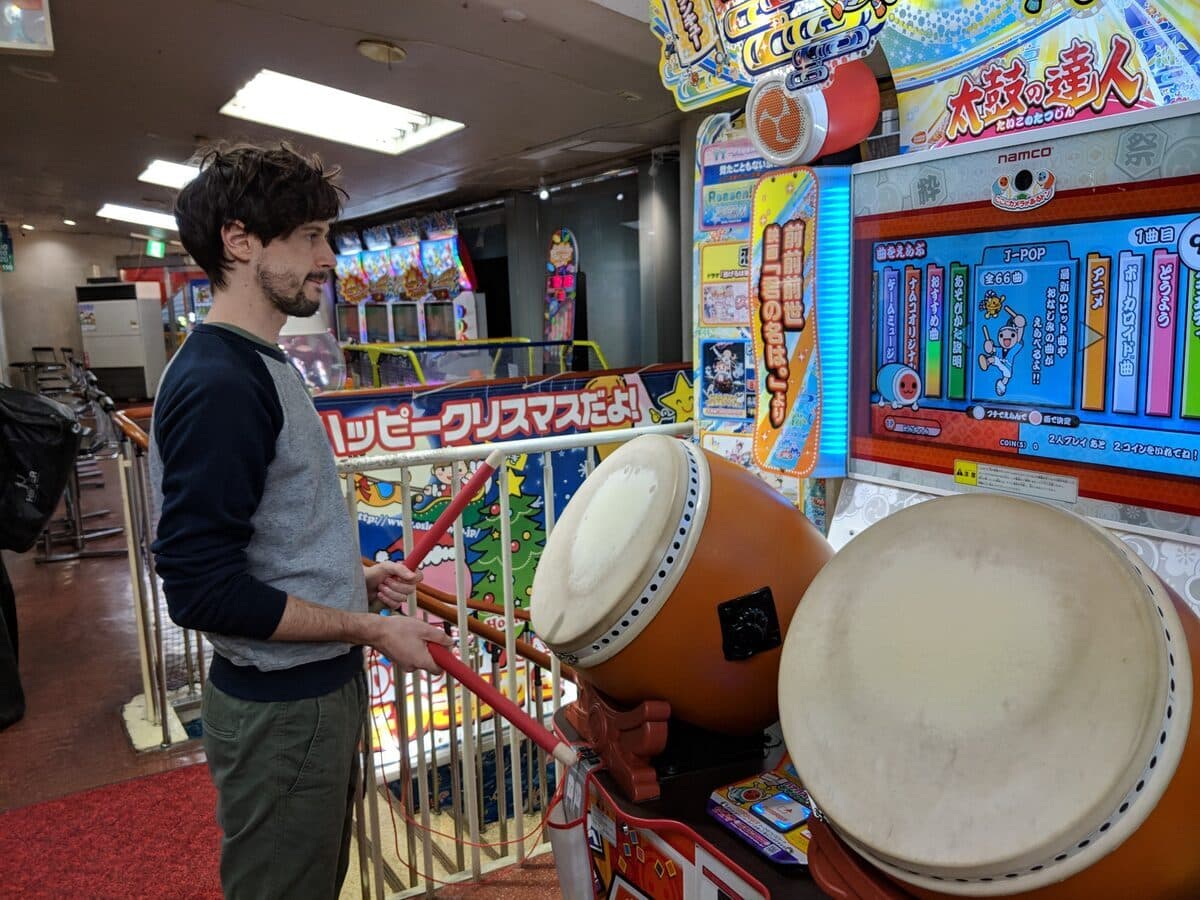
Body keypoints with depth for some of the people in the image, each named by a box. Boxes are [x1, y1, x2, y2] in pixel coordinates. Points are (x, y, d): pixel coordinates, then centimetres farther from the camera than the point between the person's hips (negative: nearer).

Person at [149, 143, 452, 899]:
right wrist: (372, 630, -18)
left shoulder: (263, 365, 8)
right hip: (278, 708, -9)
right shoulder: (217, 383, -22)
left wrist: (358, 580, 7)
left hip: (318, 689, 9)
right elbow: (204, 589, -25)